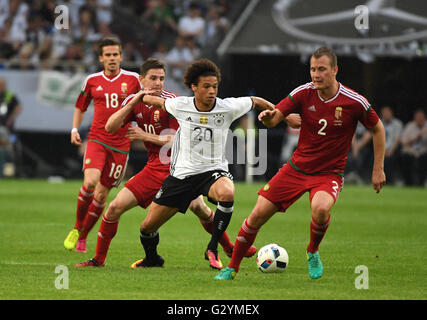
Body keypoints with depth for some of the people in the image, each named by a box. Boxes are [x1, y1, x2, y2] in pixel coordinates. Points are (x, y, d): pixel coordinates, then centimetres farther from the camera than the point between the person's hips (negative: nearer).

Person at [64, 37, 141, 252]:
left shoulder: (132, 79, 4)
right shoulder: (92, 81, 7)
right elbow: (80, 107, 21)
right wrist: (75, 129, 7)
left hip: (120, 144, 0)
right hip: (97, 139, 0)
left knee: (102, 193, 1)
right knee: (90, 182, -22)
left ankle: (83, 237, 18)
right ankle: (77, 228, -1)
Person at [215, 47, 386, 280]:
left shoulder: (354, 102, -13)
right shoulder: (304, 93, -8)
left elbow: (378, 129, 2)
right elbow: (274, 118, -10)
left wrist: (378, 169, 3)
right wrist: (268, 117, -36)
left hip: (329, 173, -3)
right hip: (297, 167, 3)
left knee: (320, 208, -35)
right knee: (258, 214, -5)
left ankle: (313, 253, -3)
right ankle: (232, 268, 14)